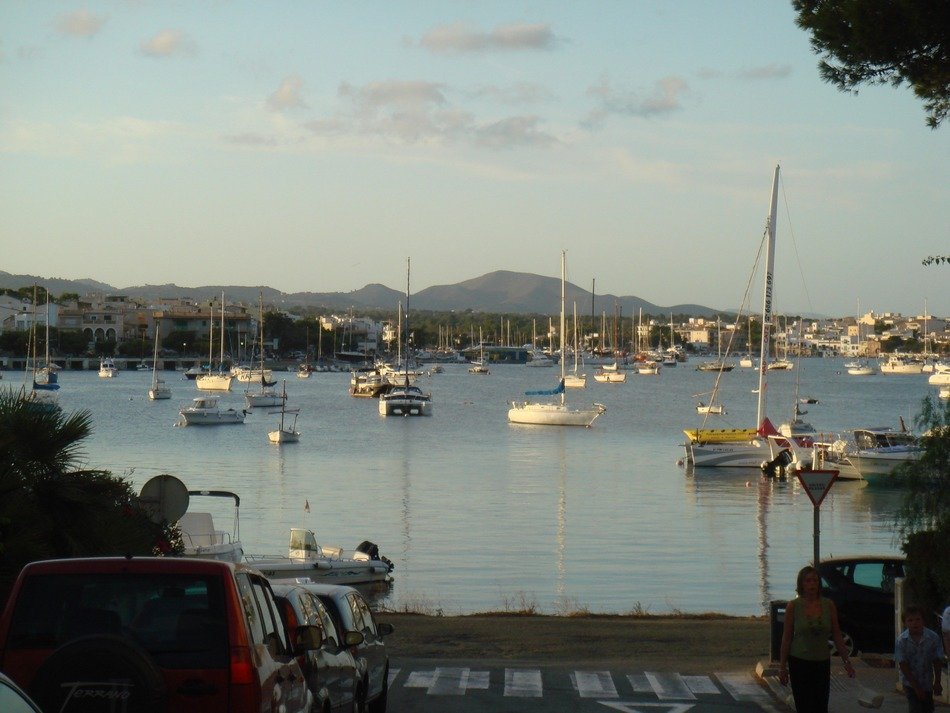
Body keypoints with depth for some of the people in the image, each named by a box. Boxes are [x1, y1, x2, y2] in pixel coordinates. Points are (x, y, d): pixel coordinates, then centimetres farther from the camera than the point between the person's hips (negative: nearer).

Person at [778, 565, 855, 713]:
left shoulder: (828, 605, 0)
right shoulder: (793, 606, -6)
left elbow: (837, 636, 6)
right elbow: (786, 638, -2)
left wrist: (847, 661, 4)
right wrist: (782, 666, -2)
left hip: (822, 662, 2)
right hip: (799, 662, -2)